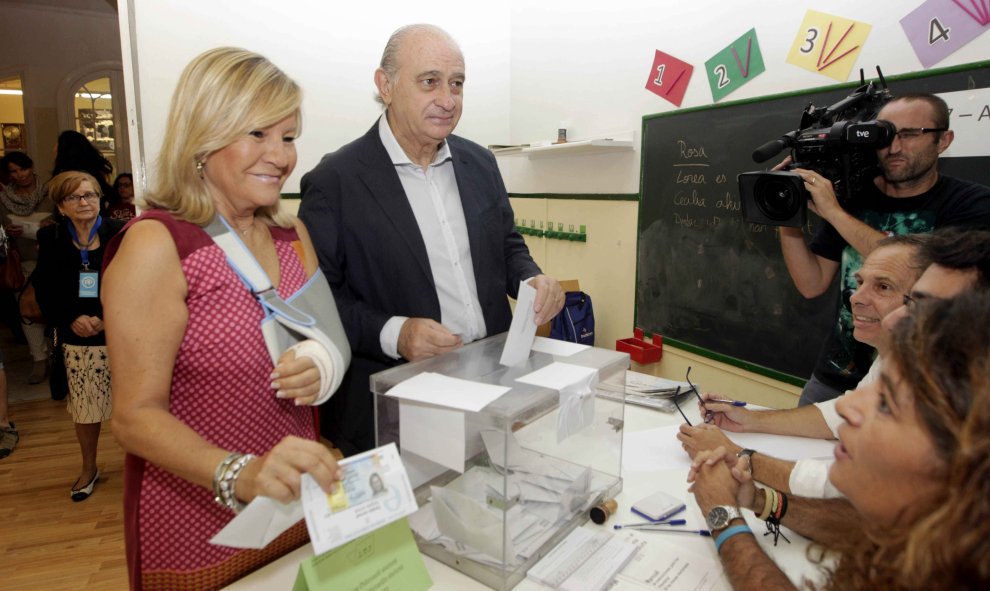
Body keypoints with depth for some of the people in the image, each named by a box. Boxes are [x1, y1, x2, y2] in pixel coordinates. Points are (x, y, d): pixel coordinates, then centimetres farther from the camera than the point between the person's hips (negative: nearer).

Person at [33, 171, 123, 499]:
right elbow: (45, 291, 4)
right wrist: (72, 320, -11)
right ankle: (89, 469, 33)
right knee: (85, 409, 12)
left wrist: (107, 318, -16)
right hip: (76, 340, 2)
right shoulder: (50, 239, 3)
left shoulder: (120, 235, -6)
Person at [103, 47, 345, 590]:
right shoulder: (156, 245, -15)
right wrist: (241, 474, -34)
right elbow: (136, 417, -17)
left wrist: (319, 372, -11)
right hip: (197, 530, -5)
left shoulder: (292, 235, 2)